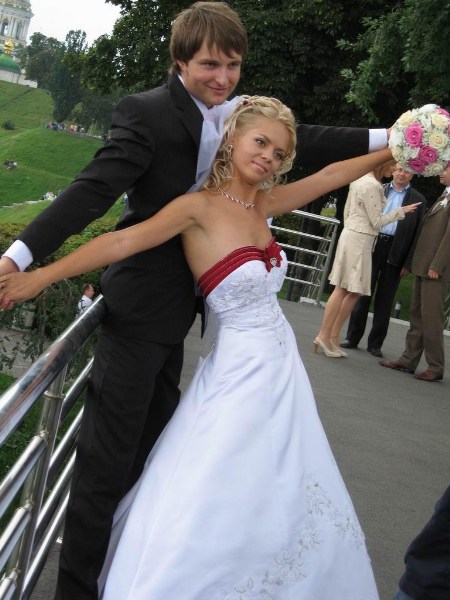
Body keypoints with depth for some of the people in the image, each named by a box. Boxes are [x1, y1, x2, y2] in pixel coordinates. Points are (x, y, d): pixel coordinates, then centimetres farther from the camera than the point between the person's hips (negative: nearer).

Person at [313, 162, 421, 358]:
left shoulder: (359, 179, 14)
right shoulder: (373, 185, -15)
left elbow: (347, 211, 20)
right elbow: (377, 221, -12)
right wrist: (401, 211, -5)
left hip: (350, 234, 10)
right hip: (360, 239, -10)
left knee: (353, 291, 10)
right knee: (344, 289, -6)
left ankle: (333, 336, 12)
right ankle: (324, 336, -3)